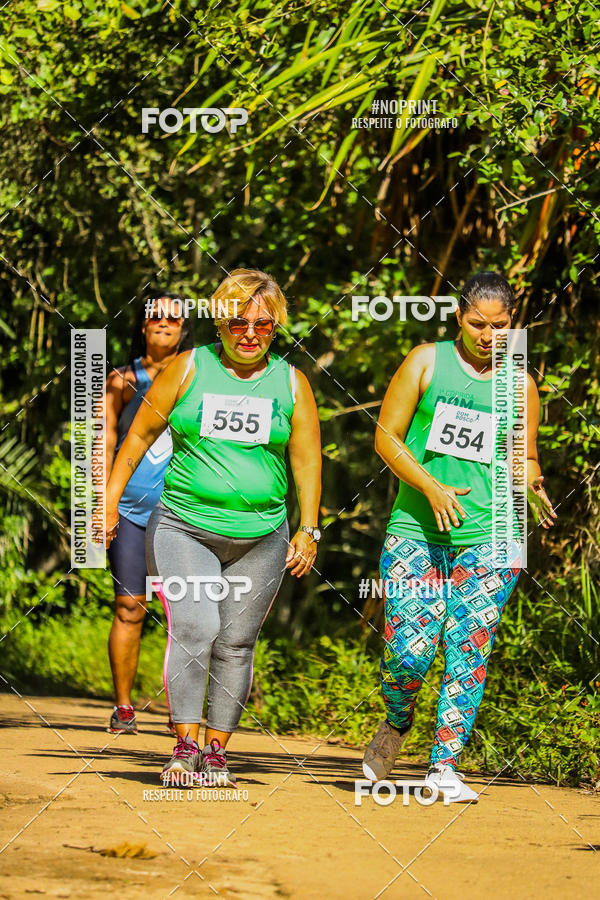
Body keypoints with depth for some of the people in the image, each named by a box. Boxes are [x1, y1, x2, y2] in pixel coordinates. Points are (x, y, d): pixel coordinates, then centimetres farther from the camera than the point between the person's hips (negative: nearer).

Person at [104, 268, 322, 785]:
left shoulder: (291, 383, 7)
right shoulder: (191, 368, 3)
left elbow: (307, 460, 10)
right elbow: (141, 434, 8)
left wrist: (308, 529, 1)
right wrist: (110, 501, 4)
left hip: (260, 538, 2)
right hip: (184, 528, -2)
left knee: (235, 645, 1)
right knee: (194, 628, -17)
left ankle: (216, 751, 11)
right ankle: (185, 745, -10)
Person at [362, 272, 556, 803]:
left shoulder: (520, 385, 10)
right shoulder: (427, 362, 4)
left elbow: (524, 461, 17)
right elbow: (386, 437, 2)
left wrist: (533, 485, -8)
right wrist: (431, 488, -12)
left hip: (487, 537, 2)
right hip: (416, 527, -2)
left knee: (469, 652, -6)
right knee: (408, 653, -10)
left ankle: (445, 766, 0)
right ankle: (396, 726, 20)